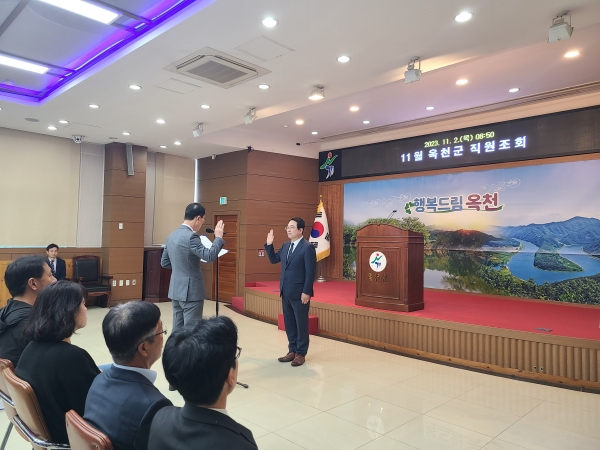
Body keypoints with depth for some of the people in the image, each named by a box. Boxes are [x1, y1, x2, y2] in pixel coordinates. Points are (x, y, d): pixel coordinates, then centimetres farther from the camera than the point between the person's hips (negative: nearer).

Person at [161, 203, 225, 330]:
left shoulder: (172, 235, 9)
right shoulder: (191, 236, -18)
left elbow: (164, 262, 16)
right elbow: (209, 256, -24)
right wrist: (218, 237, -13)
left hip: (176, 290, 9)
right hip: (191, 291, -8)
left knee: (178, 330, 13)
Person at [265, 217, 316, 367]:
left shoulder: (307, 247, -12)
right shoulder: (285, 246, 11)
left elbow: (310, 272, -15)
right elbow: (273, 260, 17)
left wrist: (306, 292, -18)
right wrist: (269, 244, 6)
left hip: (299, 293, -8)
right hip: (286, 292, 8)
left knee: (301, 324, 5)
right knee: (289, 323, 14)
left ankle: (301, 353, 17)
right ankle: (292, 351, 27)